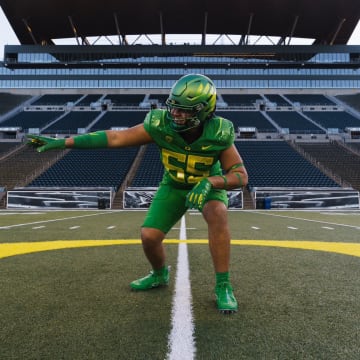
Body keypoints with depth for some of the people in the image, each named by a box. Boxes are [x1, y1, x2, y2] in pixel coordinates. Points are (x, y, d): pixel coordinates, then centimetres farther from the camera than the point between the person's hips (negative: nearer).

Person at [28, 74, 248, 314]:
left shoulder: (219, 133, -30)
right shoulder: (161, 124, -28)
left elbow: (241, 176, -25)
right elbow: (114, 137, -24)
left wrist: (208, 182, -45)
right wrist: (62, 142, -26)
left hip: (208, 184, -1)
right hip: (174, 185, 2)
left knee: (217, 214, -35)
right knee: (149, 236, -11)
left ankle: (223, 287, -19)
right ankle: (159, 275, 24)